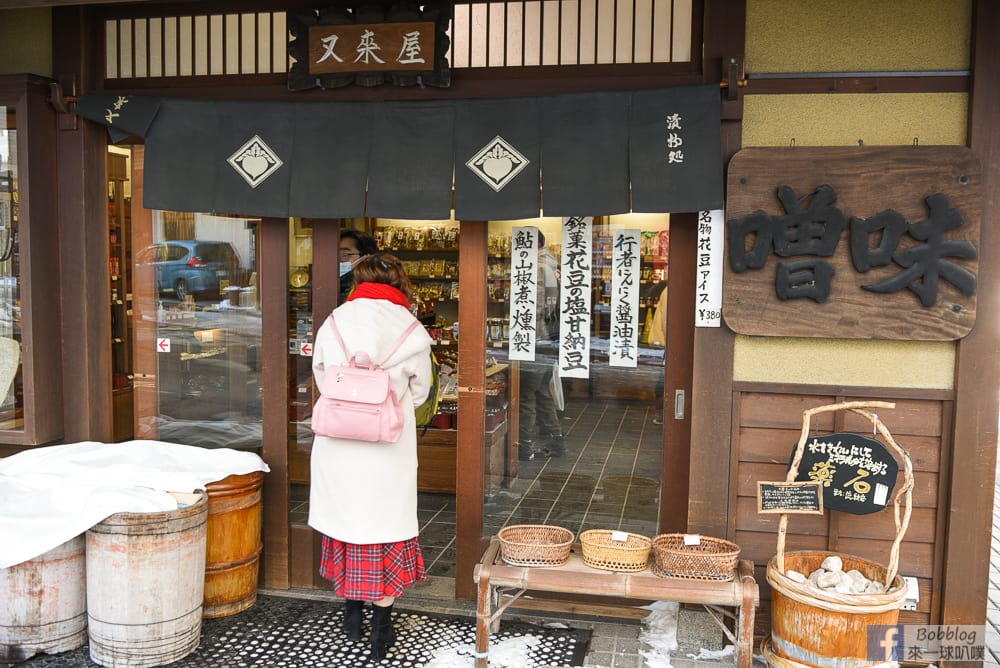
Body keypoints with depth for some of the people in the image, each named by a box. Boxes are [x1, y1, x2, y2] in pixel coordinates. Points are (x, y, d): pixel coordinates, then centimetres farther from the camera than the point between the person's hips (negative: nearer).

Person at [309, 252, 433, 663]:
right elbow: (419, 391, 3)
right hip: (386, 450, -2)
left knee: (346, 520, 18)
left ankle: (352, 614, 33)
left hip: (338, 447, 3)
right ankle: (380, 630, 17)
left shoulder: (333, 323, -2)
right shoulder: (410, 330, -8)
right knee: (385, 528, 9)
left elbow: (321, 379, 6)